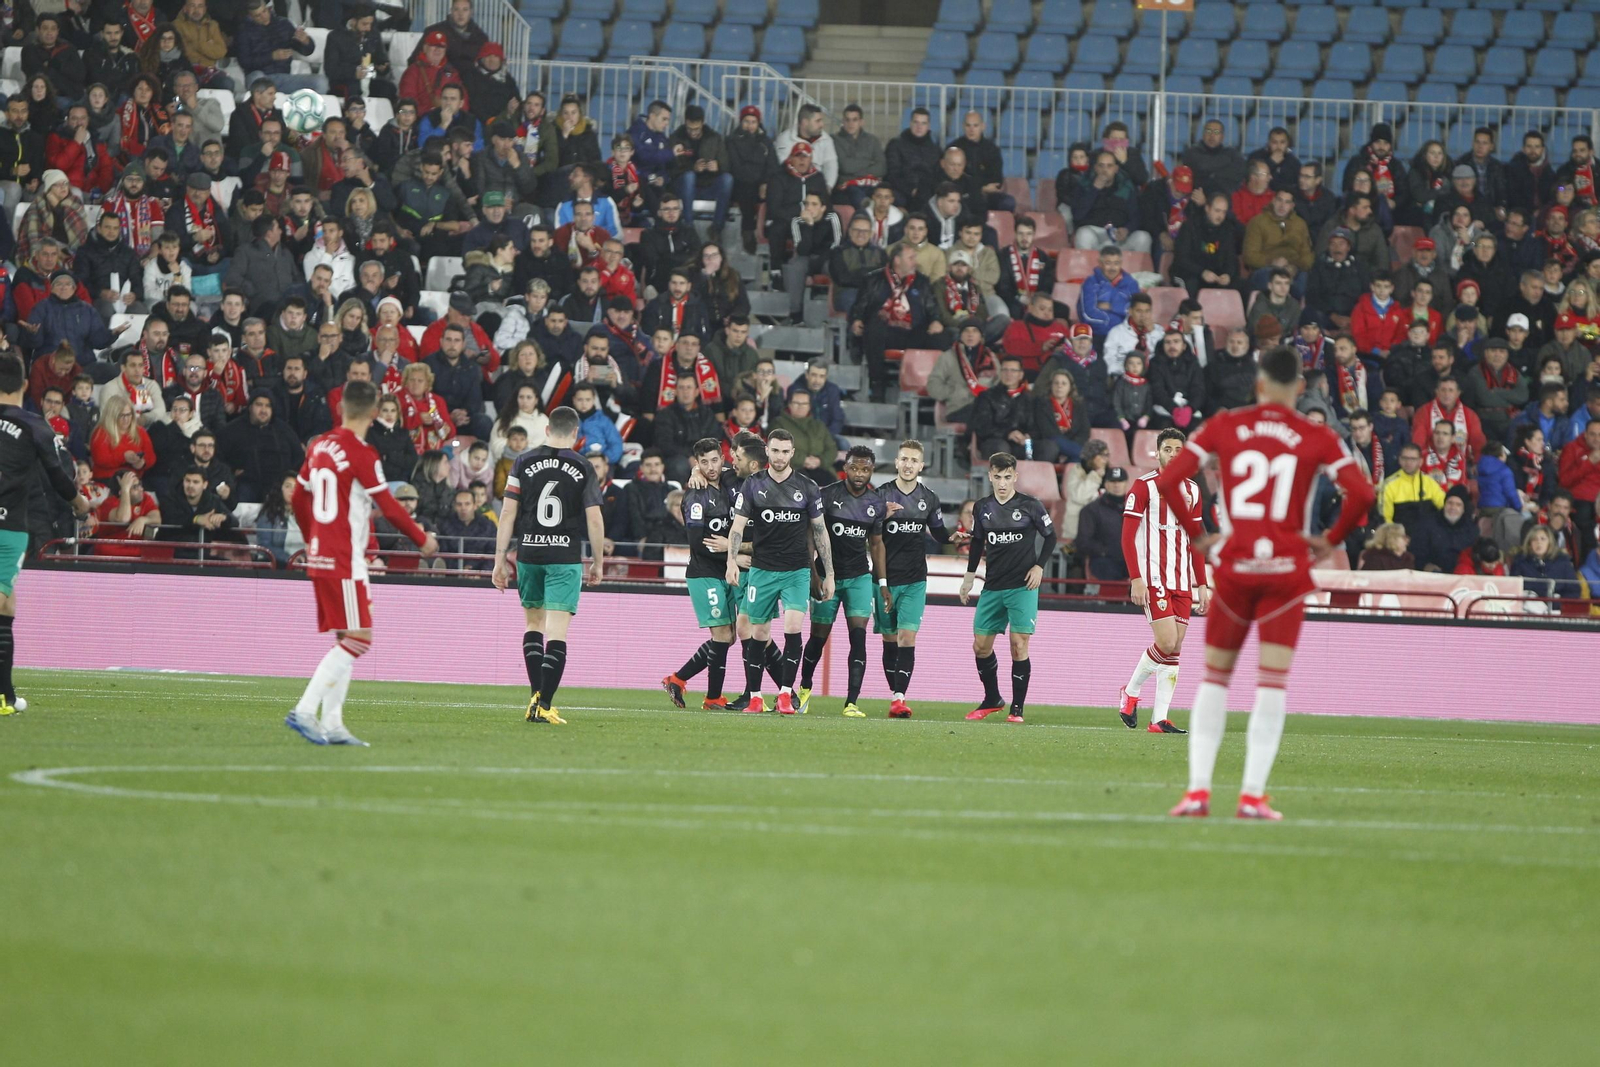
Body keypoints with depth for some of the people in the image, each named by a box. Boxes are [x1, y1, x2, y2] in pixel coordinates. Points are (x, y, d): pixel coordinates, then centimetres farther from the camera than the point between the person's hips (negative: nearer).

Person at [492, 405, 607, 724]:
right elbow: (594, 519, -3)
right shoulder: (583, 468, -1)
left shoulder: (524, 462, 2)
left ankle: (536, 696, 12)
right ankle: (544, 704, -9)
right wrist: (598, 563, 8)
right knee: (557, 631, -2)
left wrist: (500, 560, 4)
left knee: (534, 623, 18)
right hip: (566, 556, -2)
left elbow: (508, 513, 0)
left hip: (529, 554, 2)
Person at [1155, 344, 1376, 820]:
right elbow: (1361, 493, -8)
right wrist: (1332, 540, 6)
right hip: (1288, 568, -1)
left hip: (1234, 566, 1)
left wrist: (1195, 534, 9)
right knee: (1272, 681, 1)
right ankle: (1253, 794, -6)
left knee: (1214, 677, 11)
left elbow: (1168, 479, -1)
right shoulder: (1316, 438, 0)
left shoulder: (1224, 427, 3)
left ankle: (1197, 789, 4)